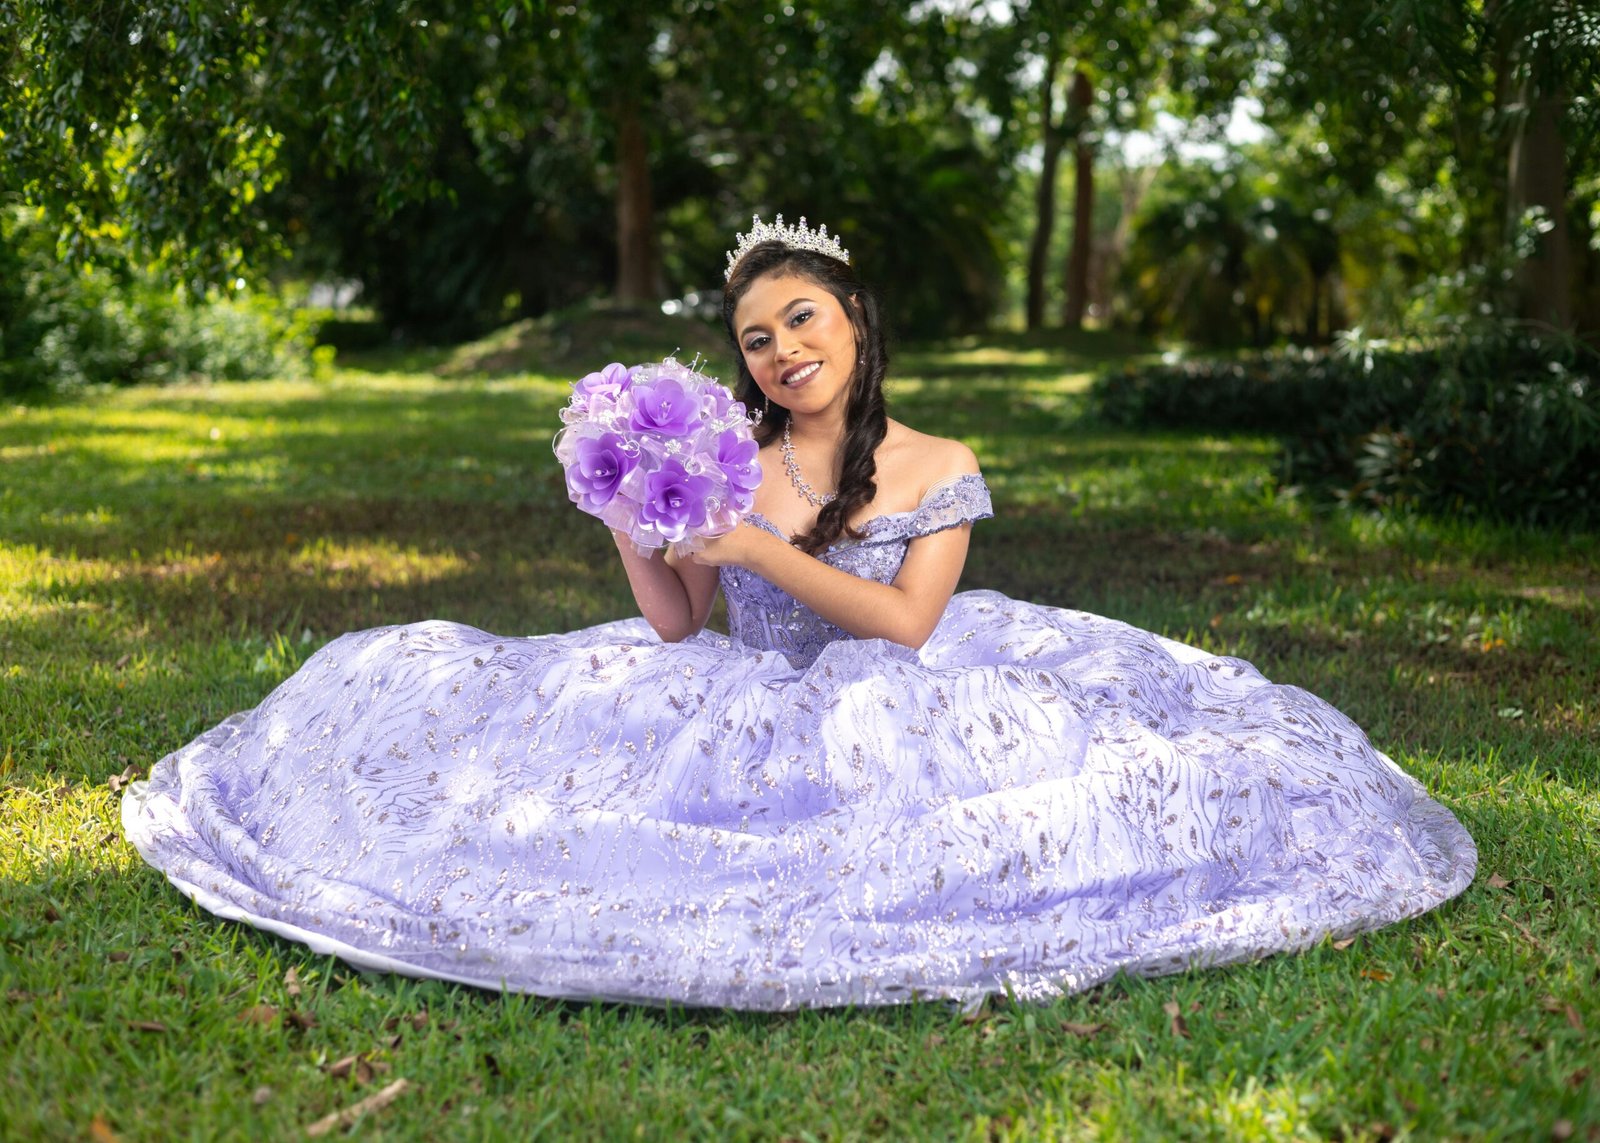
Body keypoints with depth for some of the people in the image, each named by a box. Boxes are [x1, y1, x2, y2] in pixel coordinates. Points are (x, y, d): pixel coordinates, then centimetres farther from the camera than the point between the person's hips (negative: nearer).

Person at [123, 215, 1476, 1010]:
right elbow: (676, 630, 3)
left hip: (892, 721, -2)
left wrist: (763, 552, -18)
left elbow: (907, 623, -15)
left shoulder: (940, 469, -3)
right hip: (747, 719, 2)